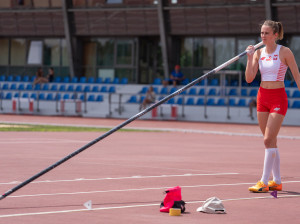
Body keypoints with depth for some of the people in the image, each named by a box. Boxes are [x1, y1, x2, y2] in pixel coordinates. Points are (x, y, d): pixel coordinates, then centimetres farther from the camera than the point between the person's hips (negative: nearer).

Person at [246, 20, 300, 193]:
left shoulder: (285, 52, -8)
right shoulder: (259, 53, 6)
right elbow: (249, 78, 1)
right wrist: (250, 57, -8)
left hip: (278, 97, -6)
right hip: (262, 97, 6)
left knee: (269, 139, -14)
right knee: (270, 141, 9)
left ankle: (264, 182, -14)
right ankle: (277, 181, 16)